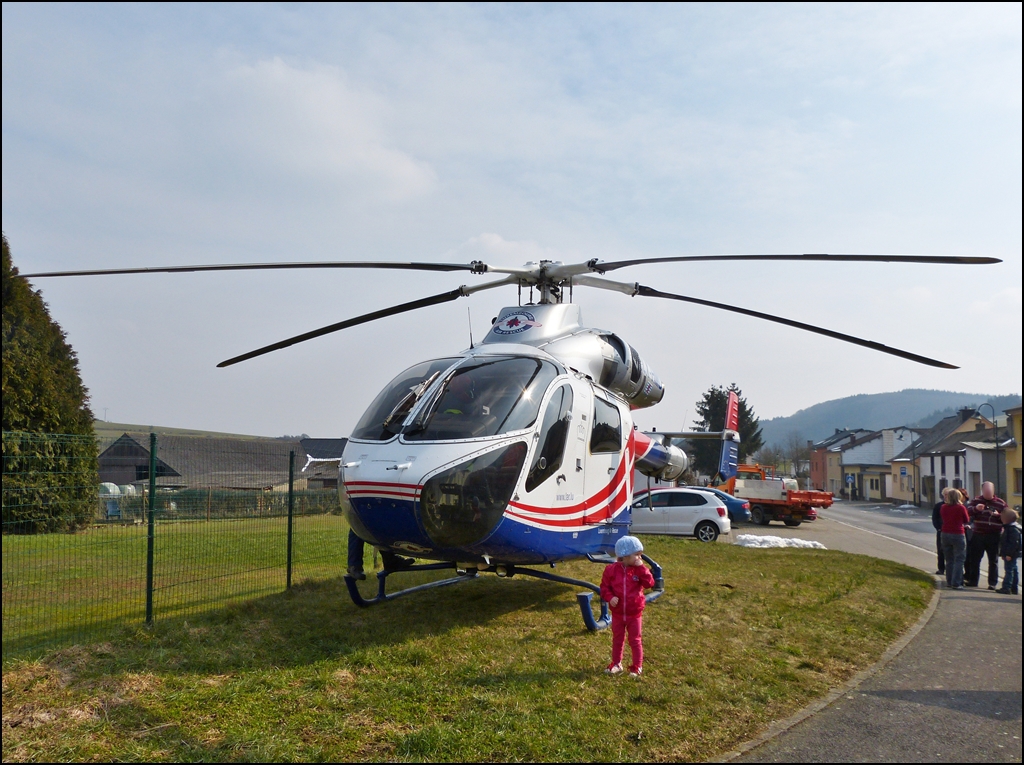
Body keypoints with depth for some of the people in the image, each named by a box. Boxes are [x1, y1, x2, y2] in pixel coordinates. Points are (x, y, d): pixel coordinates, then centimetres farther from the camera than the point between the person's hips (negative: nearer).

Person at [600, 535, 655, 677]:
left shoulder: (639, 570, -8)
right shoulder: (611, 569, -10)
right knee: (617, 639, 16)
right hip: (617, 614, 1)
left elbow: (650, 583, -20)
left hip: (635, 614, 0)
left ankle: (637, 667, 23)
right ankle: (616, 664, 32)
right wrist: (609, 597, -21)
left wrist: (642, 568, -24)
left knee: (635, 641, 9)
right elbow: (604, 587, -3)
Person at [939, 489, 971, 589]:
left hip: (945, 534, 5)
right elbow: (967, 521, 3)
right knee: (959, 560, 1)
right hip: (958, 535, -5)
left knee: (949, 560, 15)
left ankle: (949, 581, 19)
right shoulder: (961, 508, -11)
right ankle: (956, 583, -4)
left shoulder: (943, 507, 1)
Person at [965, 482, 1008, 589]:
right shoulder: (976, 500, 5)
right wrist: (976, 508, -27)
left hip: (994, 536, -1)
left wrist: (998, 515, -15)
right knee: (974, 559, 7)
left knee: (993, 561, 5)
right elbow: (968, 511, -6)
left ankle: (993, 583, 12)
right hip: (978, 535, 1)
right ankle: (973, 580, 17)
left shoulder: (1001, 503, 4)